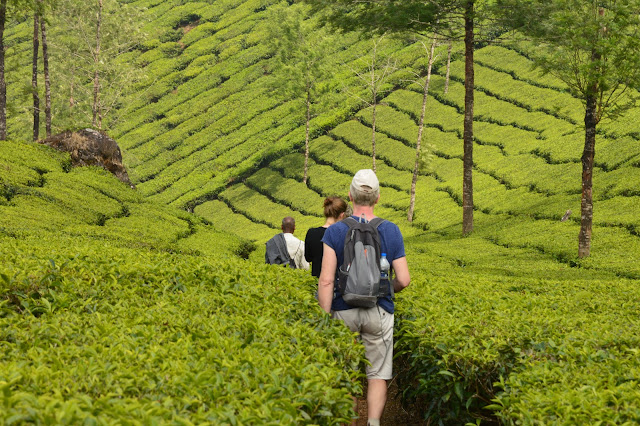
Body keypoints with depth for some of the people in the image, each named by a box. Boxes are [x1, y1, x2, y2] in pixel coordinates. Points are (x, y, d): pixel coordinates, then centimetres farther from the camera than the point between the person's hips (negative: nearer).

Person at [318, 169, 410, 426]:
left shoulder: (335, 232, -5)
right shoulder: (391, 231, -1)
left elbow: (326, 281, -11)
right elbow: (404, 280, -1)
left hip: (344, 311, 0)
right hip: (379, 312, 1)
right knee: (378, 375, 5)